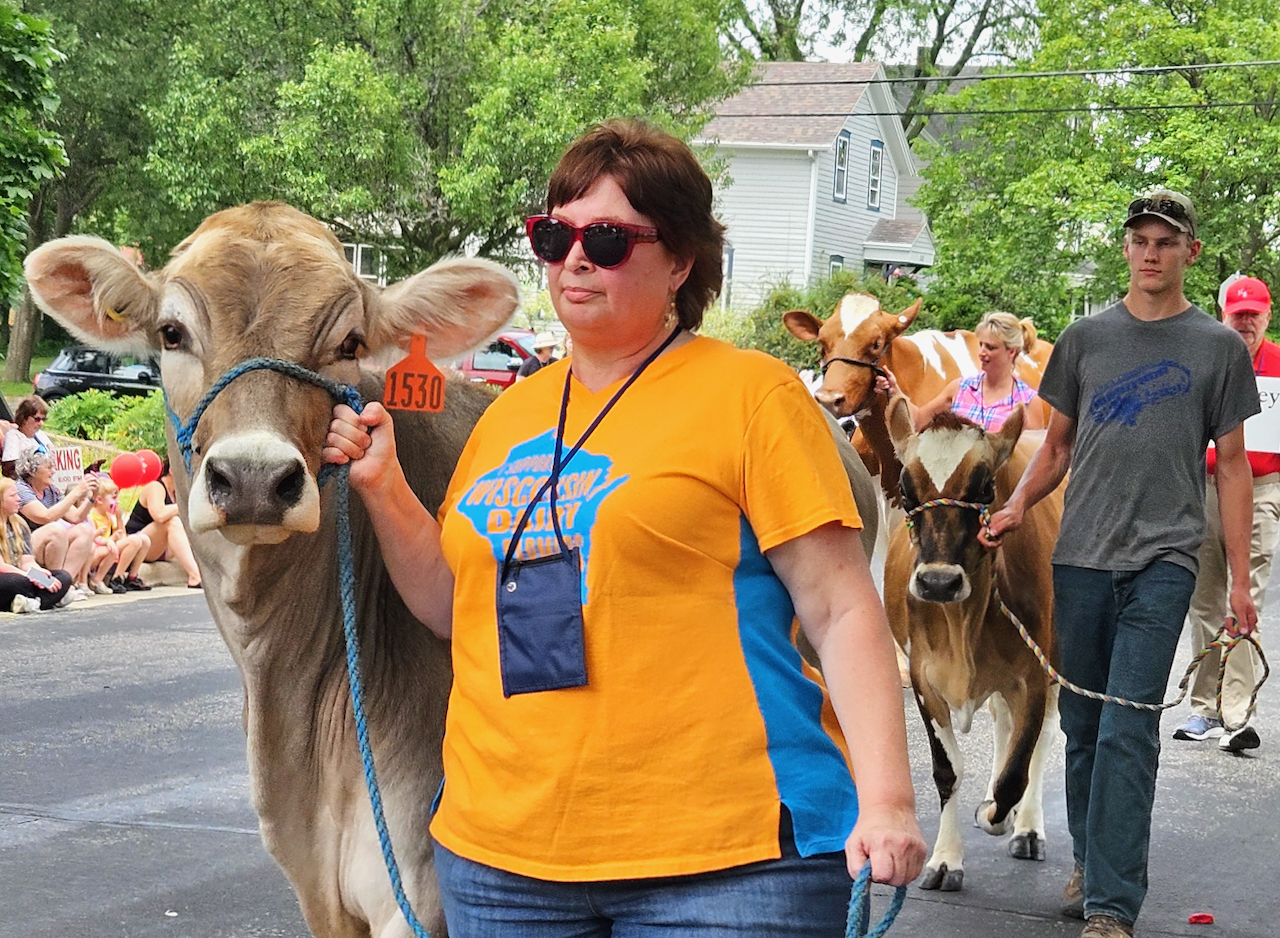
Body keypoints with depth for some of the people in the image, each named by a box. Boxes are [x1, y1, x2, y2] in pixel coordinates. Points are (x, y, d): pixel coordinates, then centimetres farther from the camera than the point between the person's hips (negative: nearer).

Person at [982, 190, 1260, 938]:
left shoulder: (1218, 347, 6)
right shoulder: (1086, 339, 11)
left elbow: (1232, 464, 8)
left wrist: (1240, 579, 3)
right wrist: (1018, 504, -2)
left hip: (1163, 560, -3)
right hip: (1081, 558, 3)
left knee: (1128, 731, -11)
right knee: (1083, 726, 9)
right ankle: (1090, 863, 27)